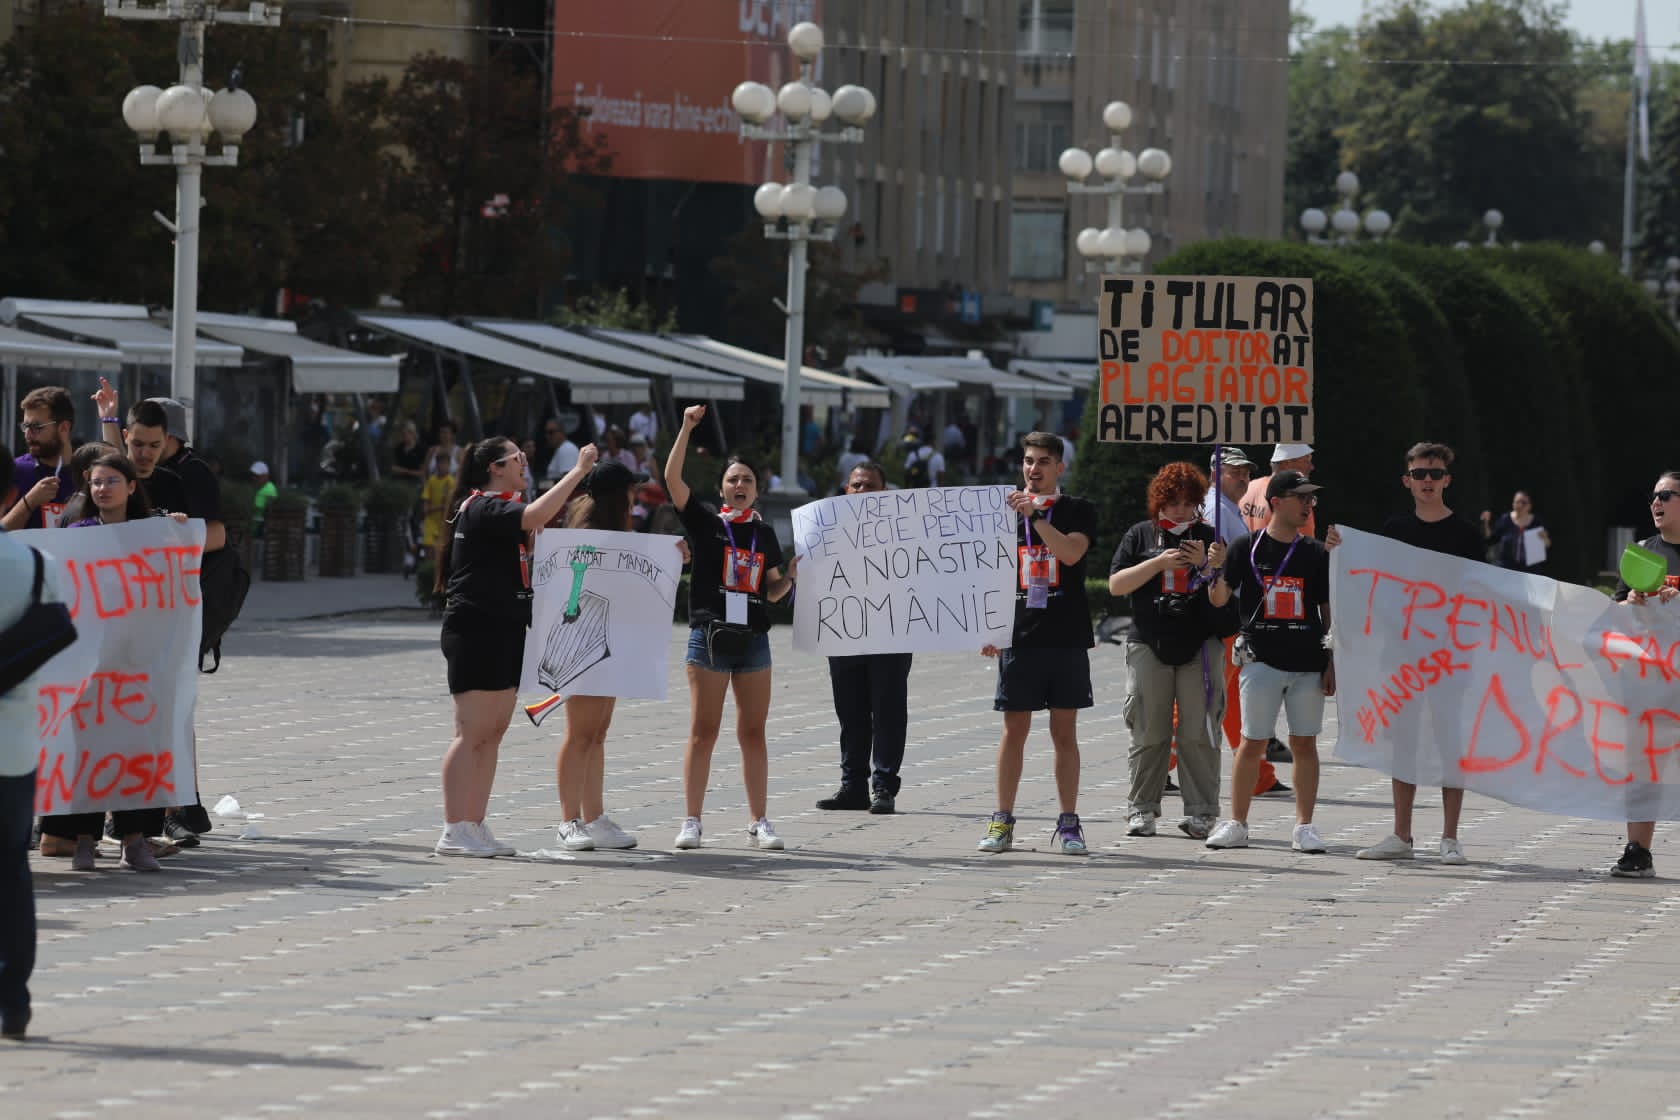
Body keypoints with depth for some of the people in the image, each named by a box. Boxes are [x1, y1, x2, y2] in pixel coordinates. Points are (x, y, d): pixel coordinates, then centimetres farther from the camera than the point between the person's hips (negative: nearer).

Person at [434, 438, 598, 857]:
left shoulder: (499, 509, 18)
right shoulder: (482, 508, -14)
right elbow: (535, 516, -31)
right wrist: (578, 471, -25)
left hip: (505, 633, 10)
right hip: (475, 631, -10)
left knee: (493, 734, 10)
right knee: (471, 734, -10)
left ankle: (476, 826, 13)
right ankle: (453, 832, -10)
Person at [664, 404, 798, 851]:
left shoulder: (764, 533, 12)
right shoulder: (705, 522, 1)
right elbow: (672, 478, -12)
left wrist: (790, 577, -3)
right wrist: (686, 429, -18)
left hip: (753, 640, 4)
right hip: (710, 637, -4)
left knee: (753, 733, 6)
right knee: (703, 731, -2)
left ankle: (758, 821, 11)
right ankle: (691, 820, 2)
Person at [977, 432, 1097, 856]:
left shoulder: (1079, 511, 5)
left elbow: (1071, 552, -14)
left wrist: (1036, 516, -20)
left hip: (1068, 639, -1)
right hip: (1019, 637, 1)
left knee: (1065, 732, 2)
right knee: (1014, 730, 2)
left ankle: (1068, 823, 6)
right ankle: (1002, 821, 7)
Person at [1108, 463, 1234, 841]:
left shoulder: (1209, 538, 8)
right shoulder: (1141, 535, 10)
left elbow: (1220, 600, 2)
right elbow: (1116, 584, 1)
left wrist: (1211, 568, -17)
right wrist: (1160, 563, -9)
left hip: (1200, 646, 0)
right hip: (1149, 645, 0)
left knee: (1198, 733, -4)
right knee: (1149, 733, 1)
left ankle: (1201, 812, 0)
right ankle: (1142, 809, 9)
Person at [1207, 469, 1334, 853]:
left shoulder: (1316, 554, 8)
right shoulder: (1246, 548, 2)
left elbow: (1329, 612, 10)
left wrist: (1332, 663, 4)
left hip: (1308, 663, 2)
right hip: (1261, 659, -2)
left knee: (1305, 744, 3)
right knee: (1252, 743, -1)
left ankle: (1304, 826, 9)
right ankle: (1236, 825, 7)